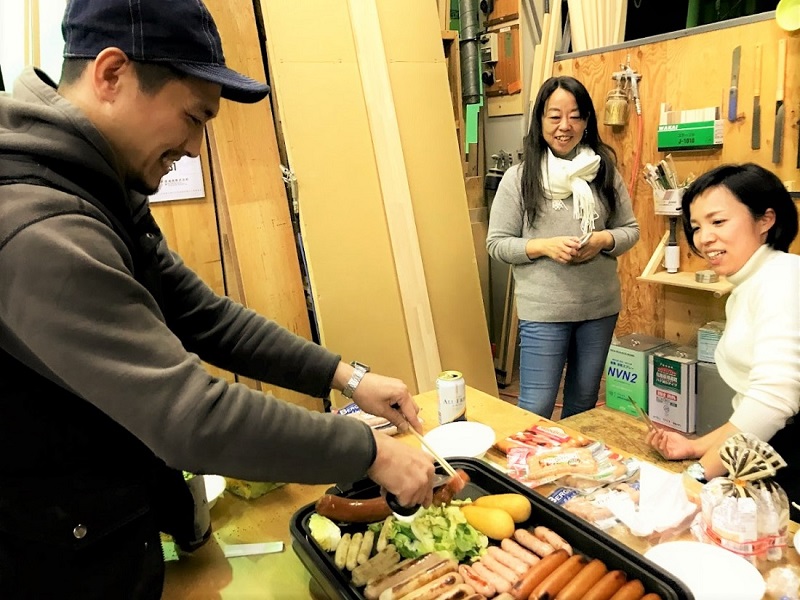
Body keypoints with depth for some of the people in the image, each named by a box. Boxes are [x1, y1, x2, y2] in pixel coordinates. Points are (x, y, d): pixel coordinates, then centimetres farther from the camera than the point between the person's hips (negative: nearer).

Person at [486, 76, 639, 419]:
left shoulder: (605, 171, 2)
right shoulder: (518, 177, -5)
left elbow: (630, 229, 8)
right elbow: (497, 243, -4)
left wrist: (603, 240, -13)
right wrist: (544, 246, -19)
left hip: (600, 307, 4)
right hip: (543, 312, -3)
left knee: (584, 402, 19)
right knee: (536, 409, 1)